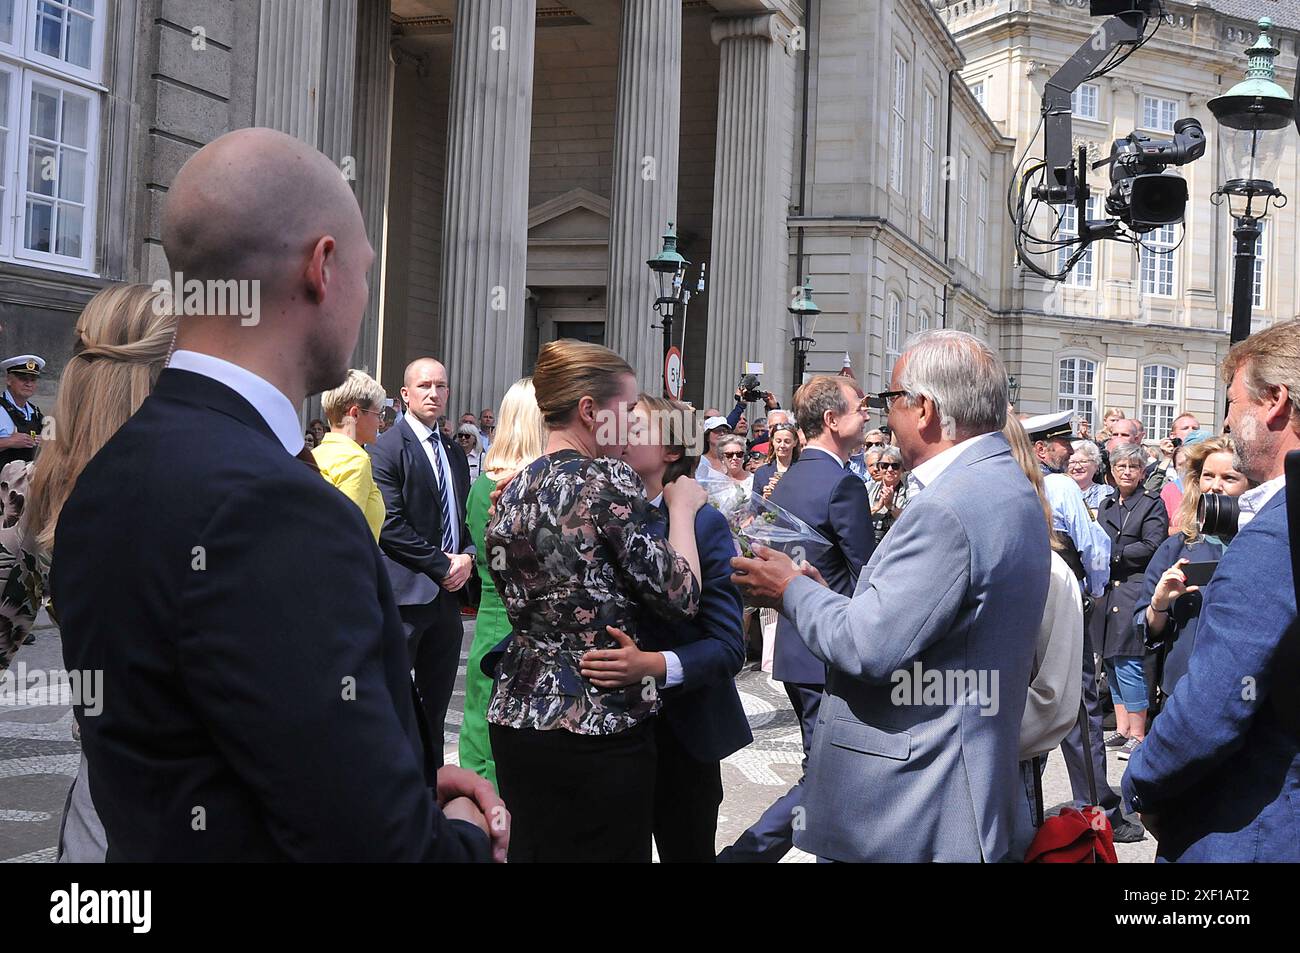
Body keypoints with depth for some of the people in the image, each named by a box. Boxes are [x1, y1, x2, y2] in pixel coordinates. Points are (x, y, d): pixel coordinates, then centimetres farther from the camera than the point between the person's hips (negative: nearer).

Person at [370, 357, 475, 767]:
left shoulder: (455, 452, 16)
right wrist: (442, 564, -14)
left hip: (448, 593, 7)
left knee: (436, 705, 14)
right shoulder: (387, 448, -8)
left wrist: (467, 557, 1)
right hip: (406, 592, -7)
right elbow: (391, 525, -15)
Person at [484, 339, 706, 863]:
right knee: (607, 852, 6)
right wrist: (682, 507, 2)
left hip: (516, 715, 7)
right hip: (598, 724, -7)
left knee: (532, 850, 16)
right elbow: (681, 597, -13)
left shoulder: (512, 491, 7)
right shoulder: (609, 480, -14)